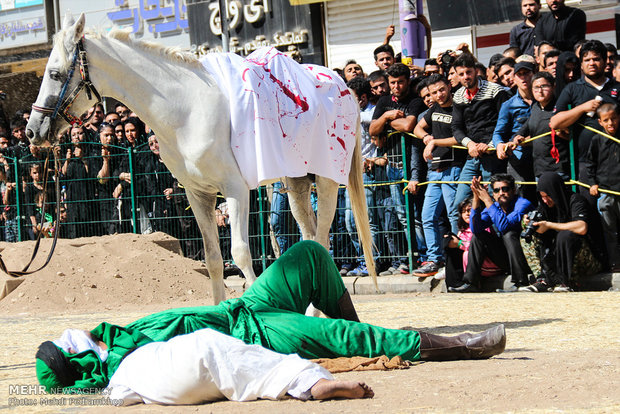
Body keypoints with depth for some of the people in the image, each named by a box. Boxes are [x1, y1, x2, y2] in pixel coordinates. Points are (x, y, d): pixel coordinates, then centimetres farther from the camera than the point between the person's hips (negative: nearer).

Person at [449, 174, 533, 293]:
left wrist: (487, 200, -27)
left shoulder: (523, 204, -15)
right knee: (479, 235, 0)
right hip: (507, 260, 6)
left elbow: (504, 226, -31)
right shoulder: (494, 206, 4)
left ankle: (522, 283, -29)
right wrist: (476, 198, -18)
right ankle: (471, 283, -5)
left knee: (509, 234, -29)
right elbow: (475, 228, -11)